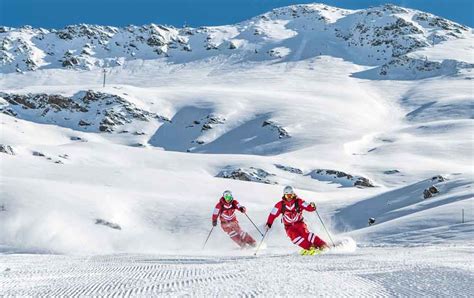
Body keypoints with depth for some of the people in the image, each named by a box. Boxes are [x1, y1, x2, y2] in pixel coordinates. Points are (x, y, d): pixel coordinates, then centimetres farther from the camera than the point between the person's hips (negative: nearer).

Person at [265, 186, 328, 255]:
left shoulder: (298, 202, -8)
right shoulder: (280, 205, -5)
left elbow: (309, 208, -13)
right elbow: (273, 215, 0)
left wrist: (312, 206, -35)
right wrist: (268, 224, -9)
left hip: (299, 223, -1)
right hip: (289, 226, 1)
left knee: (304, 233, -28)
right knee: (294, 236, -29)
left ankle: (322, 245, -26)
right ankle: (309, 247, -28)